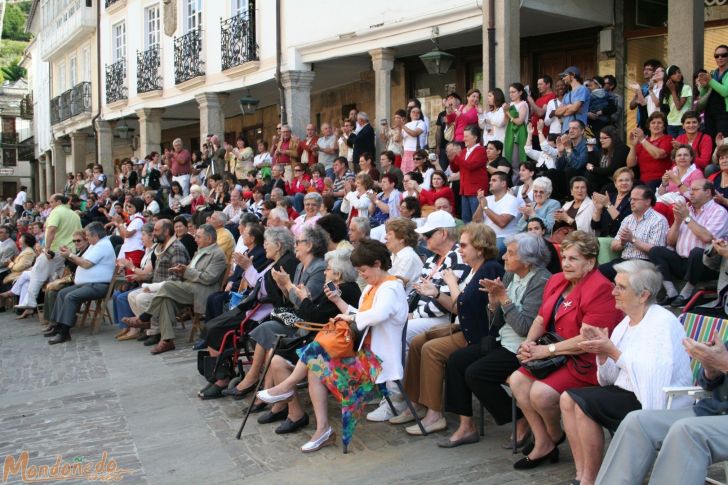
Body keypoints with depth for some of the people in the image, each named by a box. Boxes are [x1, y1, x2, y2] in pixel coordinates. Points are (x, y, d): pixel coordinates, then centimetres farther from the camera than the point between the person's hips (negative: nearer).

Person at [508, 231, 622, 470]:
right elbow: (542, 318, 15)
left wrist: (548, 350, -21)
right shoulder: (556, 281, 8)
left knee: (541, 392, -24)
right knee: (517, 380, -7)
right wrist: (529, 342, -4)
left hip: (586, 361, -9)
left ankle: (555, 435, 12)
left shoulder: (600, 290, -19)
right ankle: (543, 443, 3)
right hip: (556, 356, 9)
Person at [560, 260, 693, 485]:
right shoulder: (627, 322, 11)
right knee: (567, 398, 0)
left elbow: (653, 372, -30)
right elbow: (611, 379, 10)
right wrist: (602, 351, -8)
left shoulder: (663, 322, -15)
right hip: (627, 394, 9)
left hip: (653, 404, -9)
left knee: (583, 402, -22)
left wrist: (613, 352, -25)